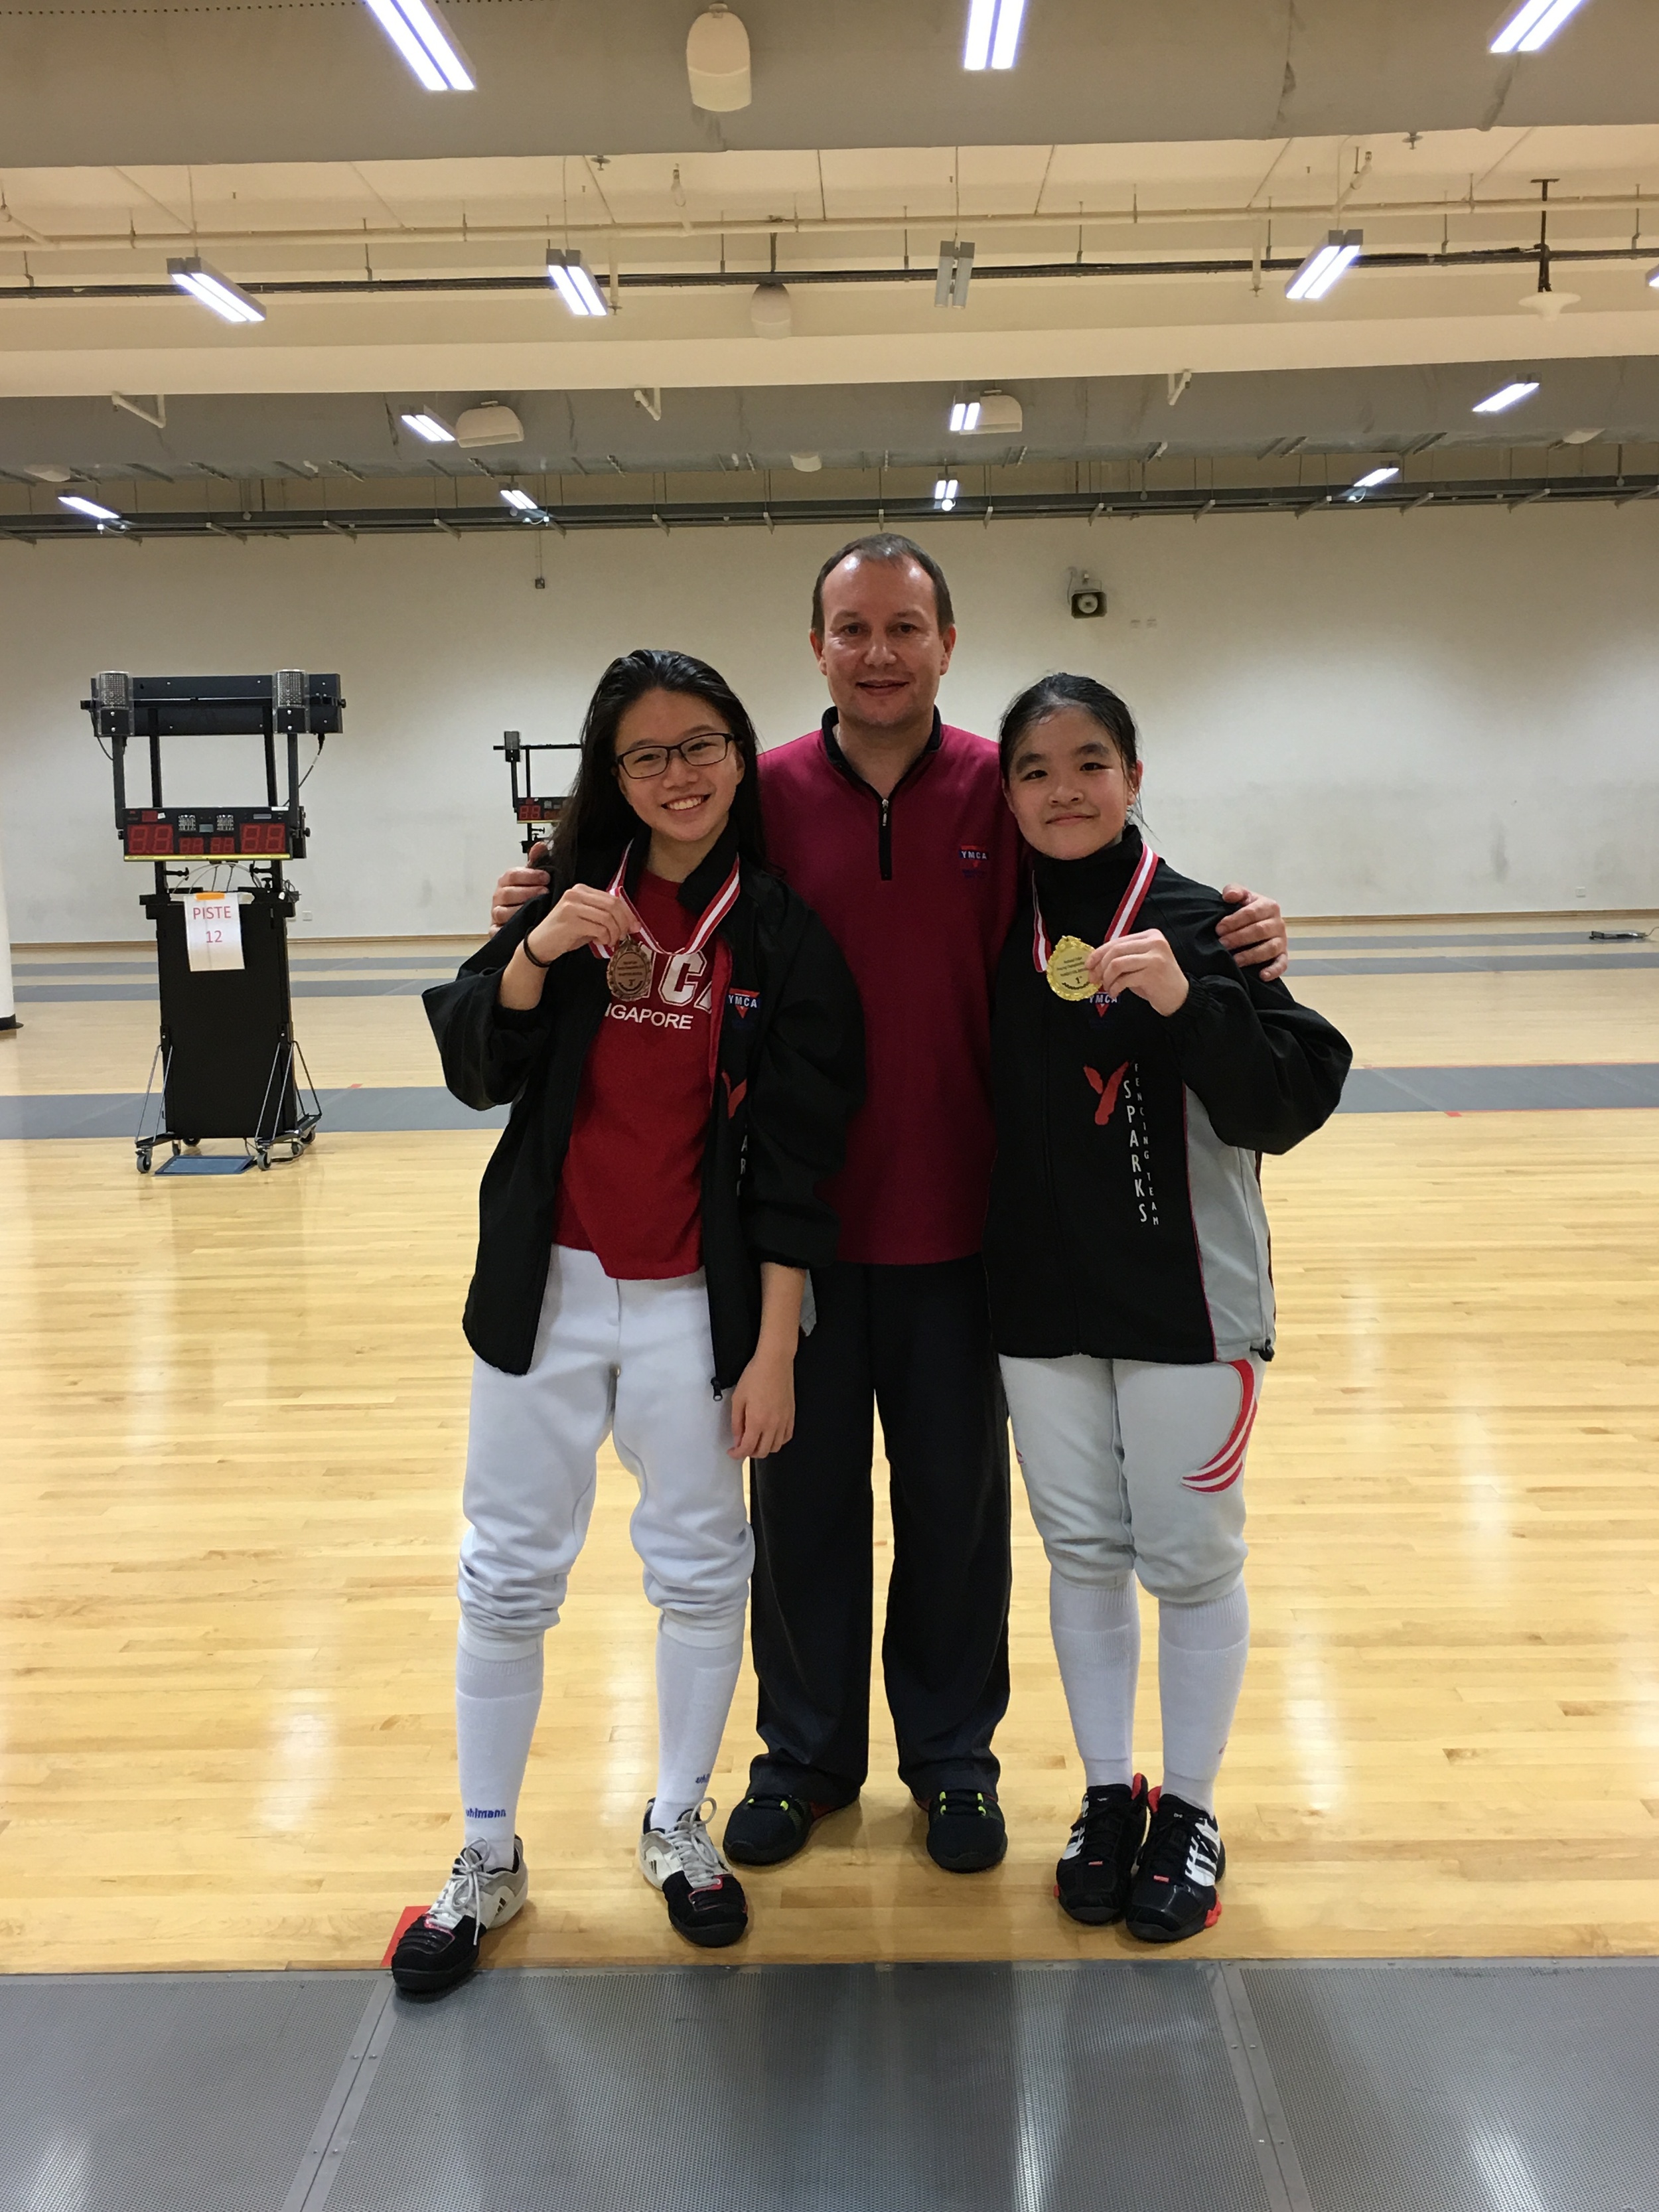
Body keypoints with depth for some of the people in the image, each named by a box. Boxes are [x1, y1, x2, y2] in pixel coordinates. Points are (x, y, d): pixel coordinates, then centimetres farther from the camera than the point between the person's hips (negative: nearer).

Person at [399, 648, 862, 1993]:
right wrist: (537, 954, -17)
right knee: (508, 1577, 9)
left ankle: (679, 1827, 33)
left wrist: (773, 1351, -8)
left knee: (702, 1574, 11)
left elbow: (794, 1166, -6)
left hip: (695, 1304, -1)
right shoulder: (572, 894, 1)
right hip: (547, 1285, 2)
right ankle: (488, 1858, 27)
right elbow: (473, 1071, 0)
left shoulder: (785, 938, -4)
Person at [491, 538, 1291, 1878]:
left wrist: (1241, 939, -18)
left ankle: (953, 1754, 34)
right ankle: (808, 1753, 35)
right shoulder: (762, 796, -1)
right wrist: (547, 915, -16)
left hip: (955, 1222, 0)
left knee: (956, 1501, 13)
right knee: (802, 1500, 14)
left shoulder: (1008, 793, -2)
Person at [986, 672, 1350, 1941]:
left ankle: (1189, 1813, 27)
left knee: (1190, 1560, 8)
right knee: (1081, 1555, 14)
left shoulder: (1200, 921, -10)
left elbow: (1291, 1103, -16)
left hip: (1183, 1306, -3)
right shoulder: (997, 933, 1)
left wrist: (1188, 1001, -29)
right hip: (1040, 1306, 4)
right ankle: (1109, 1799, 32)